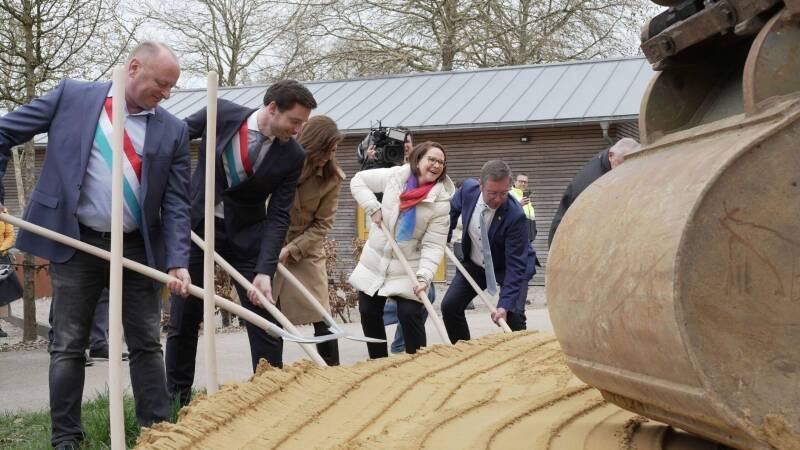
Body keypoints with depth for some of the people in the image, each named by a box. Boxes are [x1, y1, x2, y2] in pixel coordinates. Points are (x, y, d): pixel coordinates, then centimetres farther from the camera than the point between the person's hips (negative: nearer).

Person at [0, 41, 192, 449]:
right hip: (75, 244, -2)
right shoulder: (72, 97, -2)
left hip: (138, 249, 2)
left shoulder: (173, 131, 2)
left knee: (146, 344, 7)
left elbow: (176, 203, 0)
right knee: (68, 346, 4)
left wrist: (177, 262, -12)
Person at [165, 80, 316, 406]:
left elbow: (278, 216, -13)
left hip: (246, 235, 0)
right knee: (183, 318, 6)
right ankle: (176, 397, 20)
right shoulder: (221, 113, -14)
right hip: (196, 225, 0)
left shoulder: (292, 156, -13)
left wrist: (265, 271, -21)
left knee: (264, 316, -3)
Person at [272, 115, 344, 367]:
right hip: (270, 247, -1)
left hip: (306, 249, 1)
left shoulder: (332, 178, -7)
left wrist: (292, 249, -16)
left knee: (321, 317, -1)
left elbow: (322, 224, -6)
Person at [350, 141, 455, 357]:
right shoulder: (394, 176, -7)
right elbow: (358, 180, 5)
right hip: (374, 261, 3)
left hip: (408, 268, -3)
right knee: (368, 313, 9)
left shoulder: (441, 201, -13)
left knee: (409, 315, -15)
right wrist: (373, 208, -9)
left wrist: (424, 276, -30)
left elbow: (433, 245, -16)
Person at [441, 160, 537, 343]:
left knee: (514, 316, -19)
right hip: (474, 264, 5)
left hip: (507, 267, -4)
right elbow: (453, 208, 8)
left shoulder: (516, 216, -33)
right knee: (449, 307, -4)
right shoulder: (468, 189, -20)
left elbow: (515, 265, -31)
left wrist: (505, 305, -36)